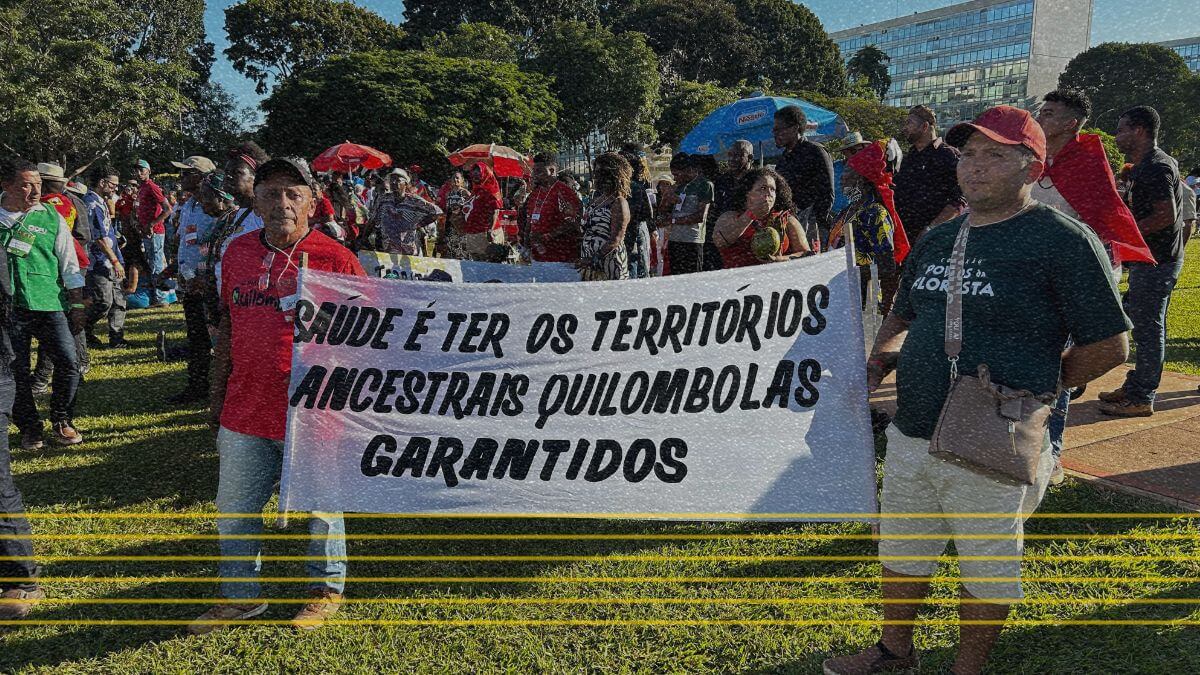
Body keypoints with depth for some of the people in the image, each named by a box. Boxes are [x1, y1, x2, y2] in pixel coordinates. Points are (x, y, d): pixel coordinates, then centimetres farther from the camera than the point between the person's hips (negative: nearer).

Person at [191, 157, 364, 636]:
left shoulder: (335, 258, -10)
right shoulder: (238, 252, 7)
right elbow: (227, 328, 15)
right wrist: (217, 398, 16)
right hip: (244, 413, 5)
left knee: (320, 508, 11)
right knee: (233, 510, 15)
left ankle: (327, 590, 32)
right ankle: (240, 596, 34)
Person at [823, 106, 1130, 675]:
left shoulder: (1062, 241, -10)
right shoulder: (936, 239, 10)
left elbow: (1110, 346, -9)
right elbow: (903, 317, 22)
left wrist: (1028, 390, -7)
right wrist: (881, 361, 2)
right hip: (910, 436, 7)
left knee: (987, 567, 13)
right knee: (901, 550, 20)